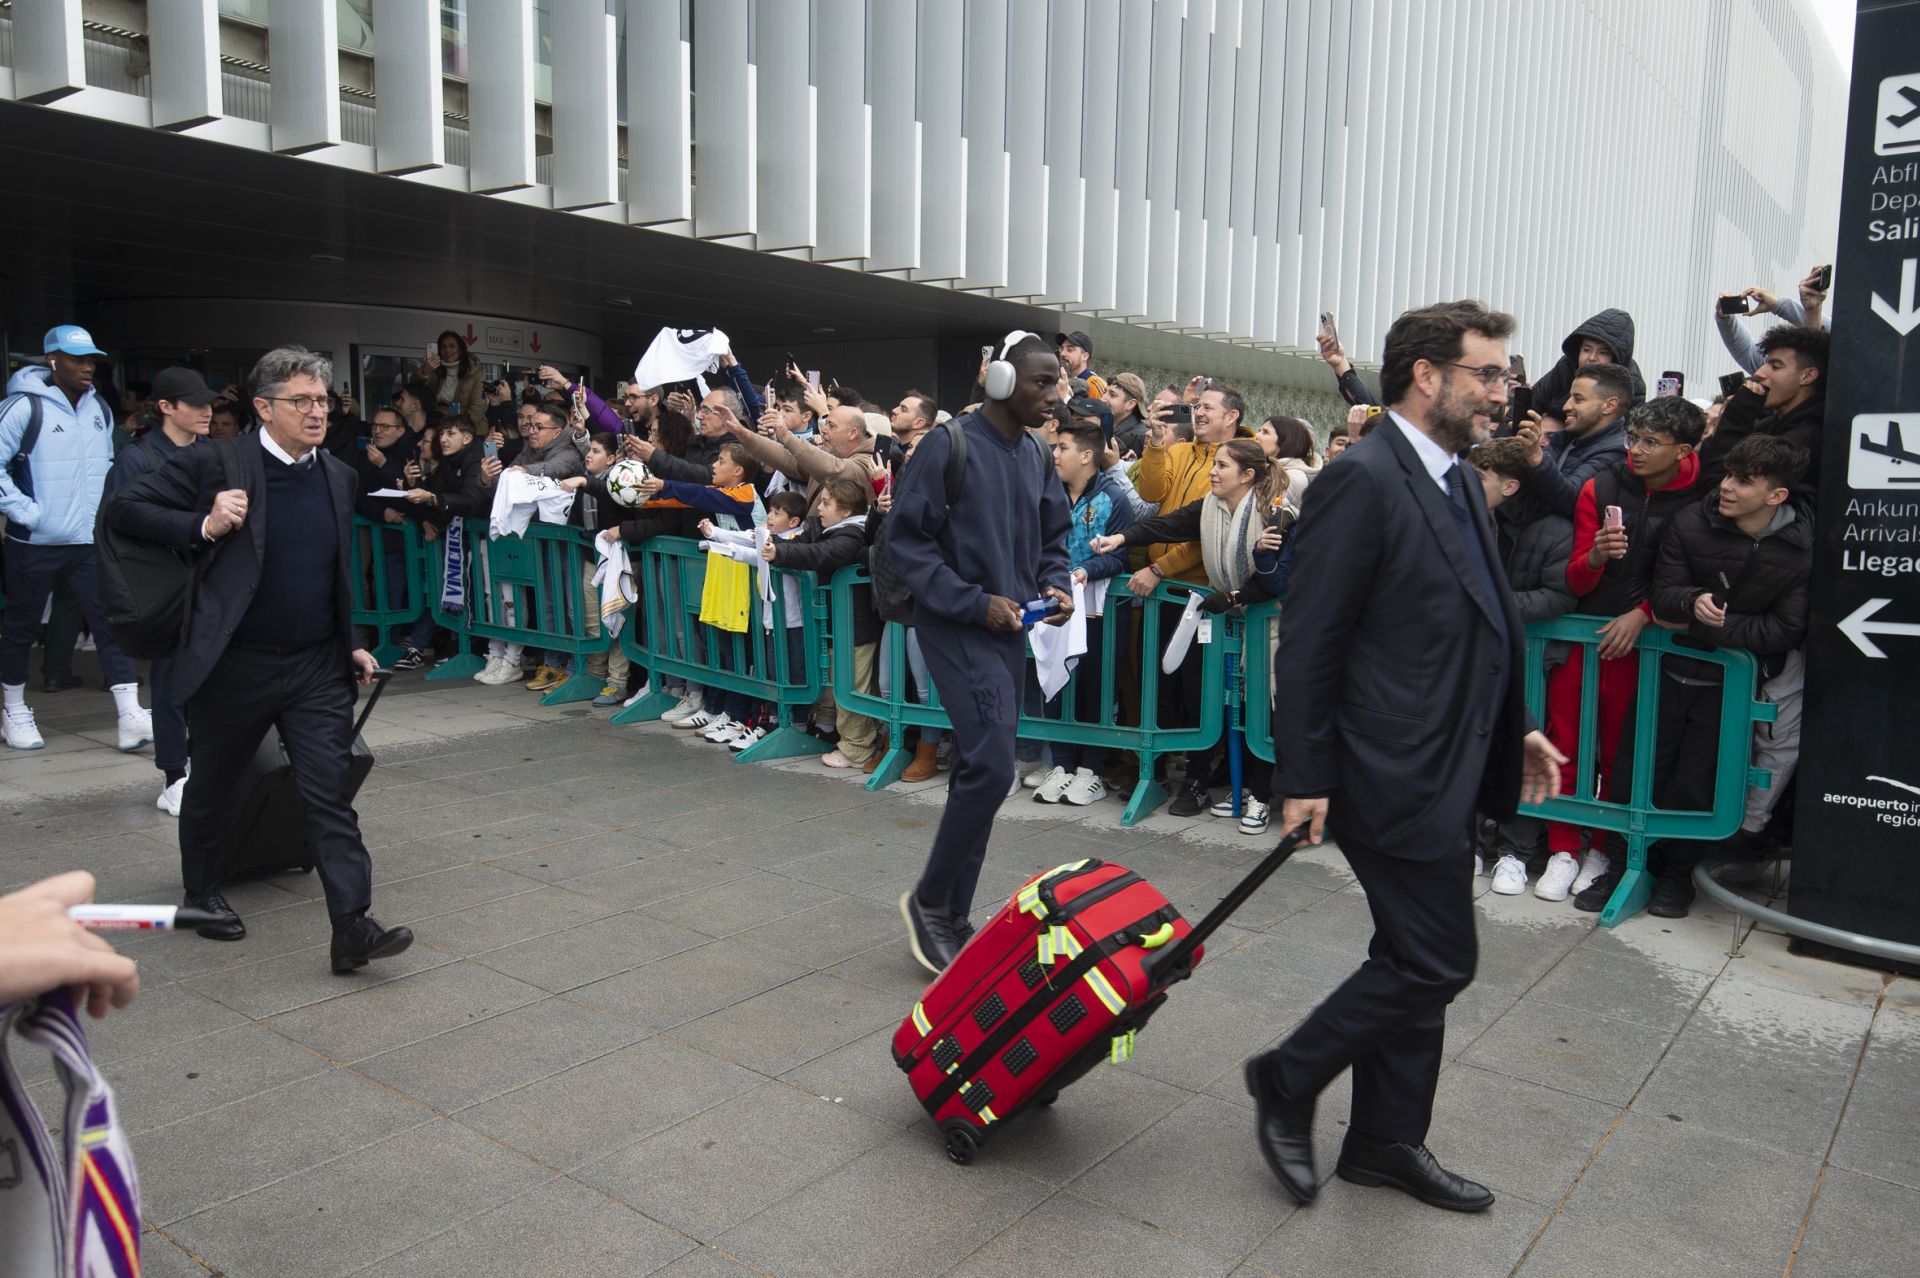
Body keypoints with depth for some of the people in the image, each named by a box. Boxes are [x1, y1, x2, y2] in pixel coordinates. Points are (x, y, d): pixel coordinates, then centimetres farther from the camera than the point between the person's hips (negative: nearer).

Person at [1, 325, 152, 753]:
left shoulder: (99, 409, 8)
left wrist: (105, 509, 9)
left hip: (90, 541, 4)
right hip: (35, 543, -4)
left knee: (110, 622, -4)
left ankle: (130, 718, -6)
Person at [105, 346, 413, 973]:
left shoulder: (338, 476, 7)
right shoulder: (216, 465, -7)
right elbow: (125, 507, -3)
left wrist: (349, 645, 16)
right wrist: (204, 526, -19)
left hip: (317, 668, 3)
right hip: (235, 665, -2)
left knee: (331, 793, -6)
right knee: (213, 788, 16)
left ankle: (352, 926, -8)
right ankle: (203, 892, 41)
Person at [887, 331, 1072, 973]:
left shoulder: (1037, 457, 10)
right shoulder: (949, 445, -11)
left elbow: (1052, 538, 21)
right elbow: (906, 536, -12)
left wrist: (1056, 584, 0)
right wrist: (974, 602, -17)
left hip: (1008, 629, 8)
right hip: (957, 627, -7)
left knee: (978, 772, 10)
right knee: (991, 767, -16)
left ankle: (952, 918, 21)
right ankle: (929, 899, 4)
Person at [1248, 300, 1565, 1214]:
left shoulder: (1456, 480, 13)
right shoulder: (1362, 480, -16)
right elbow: (1308, 643, -17)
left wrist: (1514, 727, 17)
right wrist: (1303, 779, -17)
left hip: (1447, 772, 10)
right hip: (1397, 774, -10)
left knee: (1417, 962, 17)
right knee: (1436, 961, -3)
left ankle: (1387, 1142, 32)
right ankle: (1287, 1079, 17)